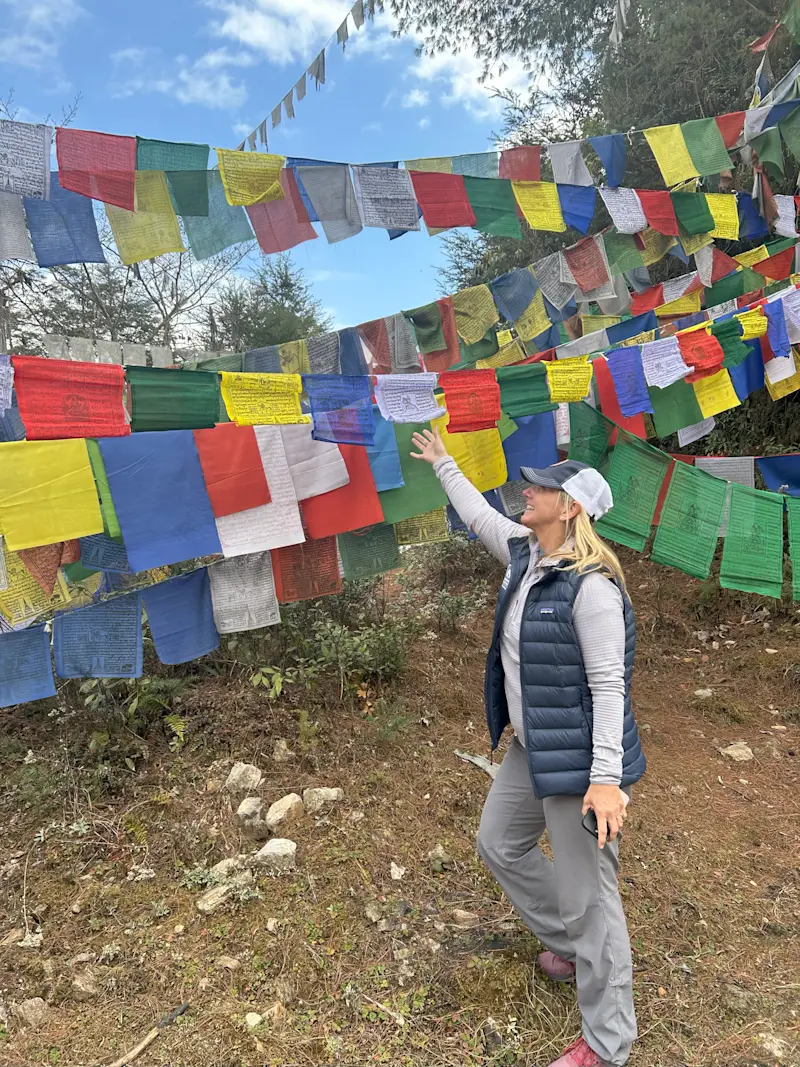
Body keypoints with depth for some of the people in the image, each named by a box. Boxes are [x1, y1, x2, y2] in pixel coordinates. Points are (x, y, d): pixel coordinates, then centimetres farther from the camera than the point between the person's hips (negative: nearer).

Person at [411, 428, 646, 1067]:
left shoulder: (591, 585, -24)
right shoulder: (525, 553, 1)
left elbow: (609, 685, -24)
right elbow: (479, 515, 19)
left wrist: (606, 777, -27)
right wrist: (442, 463, 31)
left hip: (579, 759, -9)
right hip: (533, 749, 9)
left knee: (588, 895, 5)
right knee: (500, 844, 25)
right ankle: (568, 943, 48)